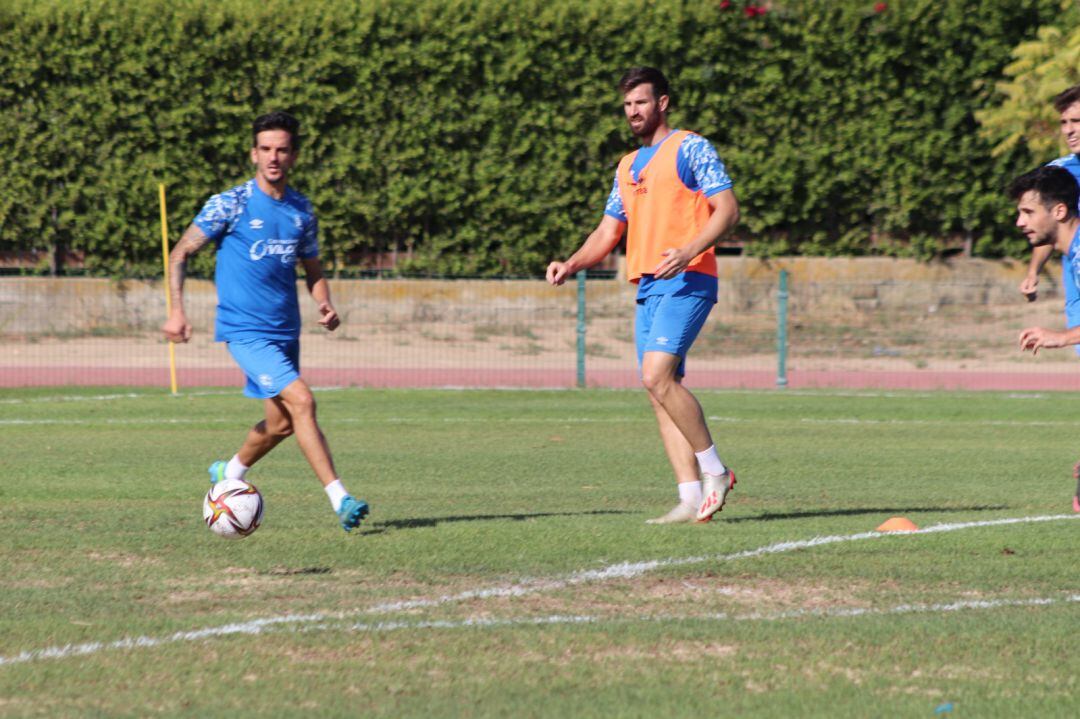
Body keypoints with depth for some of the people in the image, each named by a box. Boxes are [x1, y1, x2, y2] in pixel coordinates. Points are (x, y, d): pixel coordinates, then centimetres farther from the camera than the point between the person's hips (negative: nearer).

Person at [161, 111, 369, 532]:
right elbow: (180, 254, -3)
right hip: (244, 329, -6)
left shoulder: (302, 211, 7)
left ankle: (229, 474, 40)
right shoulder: (230, 204, -8)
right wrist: (176, 311, -14)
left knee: (281, 424, 12)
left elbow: (312, 269, 19)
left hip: (285, 331, 6)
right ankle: (340, 500, -21)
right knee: (301, 400, -20)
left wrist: (324, 305, -2)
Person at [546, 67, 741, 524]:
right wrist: (571, 265, 7)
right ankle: (692, 498, 1)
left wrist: (689, 250, -24)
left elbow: (727, 209, -10)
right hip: (646, 287, 8)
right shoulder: (628, 166, 22)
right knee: (660, 390, 1)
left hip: (685, 281, -8)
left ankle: (714, 471, -11)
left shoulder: (689, 148, -1)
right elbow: (607, 233, 25)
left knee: (657, 376, -22)